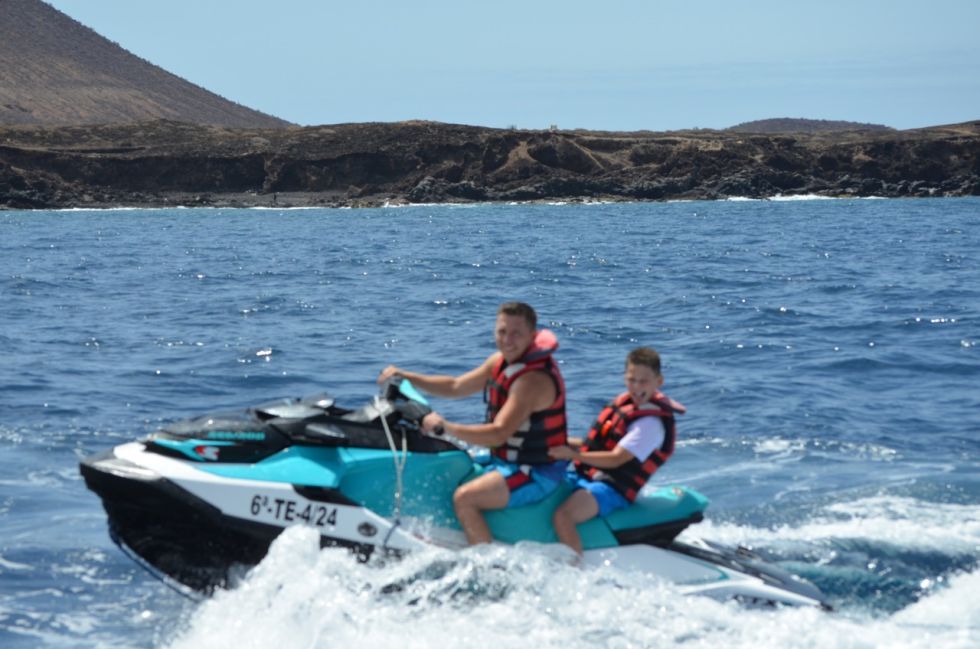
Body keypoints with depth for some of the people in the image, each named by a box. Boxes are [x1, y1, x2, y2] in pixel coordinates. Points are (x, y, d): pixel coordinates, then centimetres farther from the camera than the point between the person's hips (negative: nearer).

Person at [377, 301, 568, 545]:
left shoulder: (533, 379, -25)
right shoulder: (501, 361, 5)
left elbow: (498, 434, -31)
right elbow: (456, 387, 14)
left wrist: (444, 426, -29)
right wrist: (404, 376, 6)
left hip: (536, 474, -10)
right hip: (510, 462, 10)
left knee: (464, 497, -23)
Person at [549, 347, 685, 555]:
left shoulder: (652, 422, -16)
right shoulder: (625, 402, 11)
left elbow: (615, 459, -22)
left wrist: (574, 455, -28)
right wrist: (563, 443, 13)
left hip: (612, 488, -10)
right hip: (585, 475, 10)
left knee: (562, 517, -34)